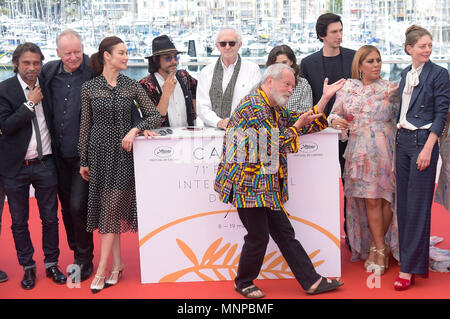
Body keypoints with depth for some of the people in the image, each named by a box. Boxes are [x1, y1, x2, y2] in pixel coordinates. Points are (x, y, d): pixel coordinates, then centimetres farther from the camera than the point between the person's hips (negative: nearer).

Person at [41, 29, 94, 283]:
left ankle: (85, 261, 13)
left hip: (84, 152, -5)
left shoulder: (93, 70, -8)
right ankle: (78, 255, 31)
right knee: (67, 207, 14)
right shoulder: (49, 72, 5)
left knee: (78, 206, -6)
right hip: (59, 153, 5)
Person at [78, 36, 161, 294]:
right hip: (100, 152, 1)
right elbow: (85, 125, 5)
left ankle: (102, 270, 2)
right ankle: (117, 263, 19)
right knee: (108, 208, 6)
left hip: (125, 152, -1)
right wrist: (83, 161, 6)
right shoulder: (89, 87, 1)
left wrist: (136, 129, -18)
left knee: (114, 208, -4)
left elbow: (156, 116, -1)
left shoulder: (133, 86, 1)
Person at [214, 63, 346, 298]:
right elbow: (277, 144, -17)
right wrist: (299, 124, -8)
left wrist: (325, 98, 14)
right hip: (247, 182, -9)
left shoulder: (276, 109, 17)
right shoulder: (253, 105, -14)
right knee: (258, 237, -2)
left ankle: (312, 281, 14)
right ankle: (243, 283, 19)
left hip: (266, 186, 10)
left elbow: (308, 124, 19)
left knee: (284, 233, 10)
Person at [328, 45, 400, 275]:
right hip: (360, 151, 1)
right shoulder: (347, 88, 9)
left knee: (385, 197, -1)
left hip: (384, 150, -1)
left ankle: (376, 248, 15)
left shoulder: (391, 89, 4)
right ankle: (381, 249, 10)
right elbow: (335, 113, 13)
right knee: (371, 199, 0)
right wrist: (335, 121, -8)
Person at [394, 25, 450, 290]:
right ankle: (410, 256, 21)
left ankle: (409, 268, -2)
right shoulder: (406, 74, 13)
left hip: (423, 141, -7)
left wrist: (427, 149, -17)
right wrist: (400, 137, 14)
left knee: (417, 205, -5)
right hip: (403, 140, 7)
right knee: (403, 203, 9)